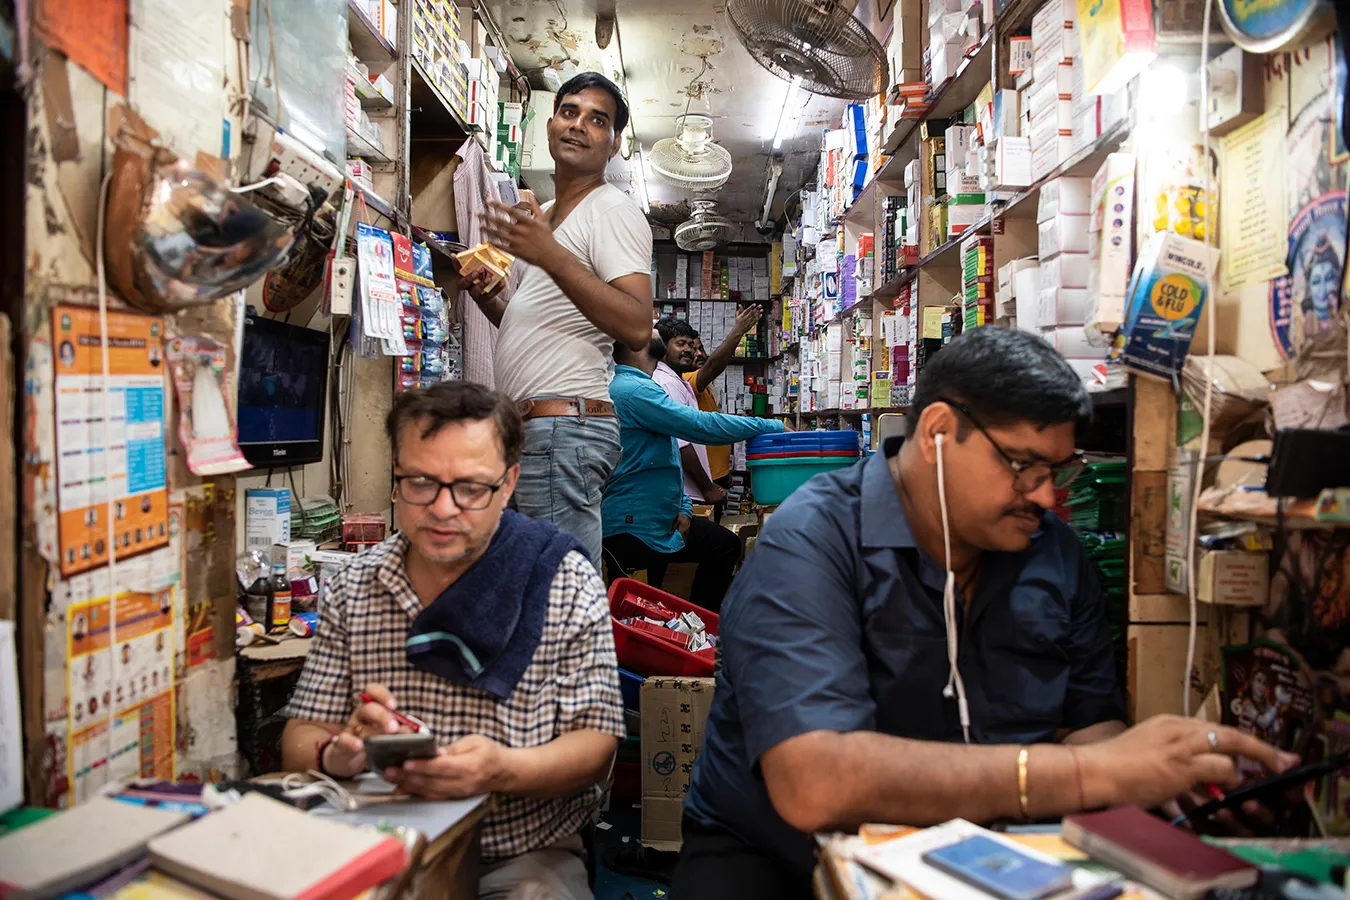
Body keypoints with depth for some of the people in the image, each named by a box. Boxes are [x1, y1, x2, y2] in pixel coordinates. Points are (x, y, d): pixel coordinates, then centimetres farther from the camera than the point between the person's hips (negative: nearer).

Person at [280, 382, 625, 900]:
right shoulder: (352, 590, 0)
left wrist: (504, 770, -27)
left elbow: (596, 742, -7)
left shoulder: (566, 583, -7)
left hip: (527, 857, -1)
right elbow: (300, 738, 3)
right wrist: (335, 755, -21)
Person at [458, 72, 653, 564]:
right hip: (528, 428, 9)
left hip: (564, 426, -9)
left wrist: (551, 256, -24)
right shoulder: (539, 217, 25)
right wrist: (485, 296, 11)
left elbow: (636, 327, -18)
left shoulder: (613, 210, -4)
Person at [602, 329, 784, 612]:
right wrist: (771, 427, -17)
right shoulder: (635, 390, -21)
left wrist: (683, 506, 5)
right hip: (631, 528, -11)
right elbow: (701, 426, -26)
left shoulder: (637, 386, 14)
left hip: (659, 516, 11)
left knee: (726, 545, 16)